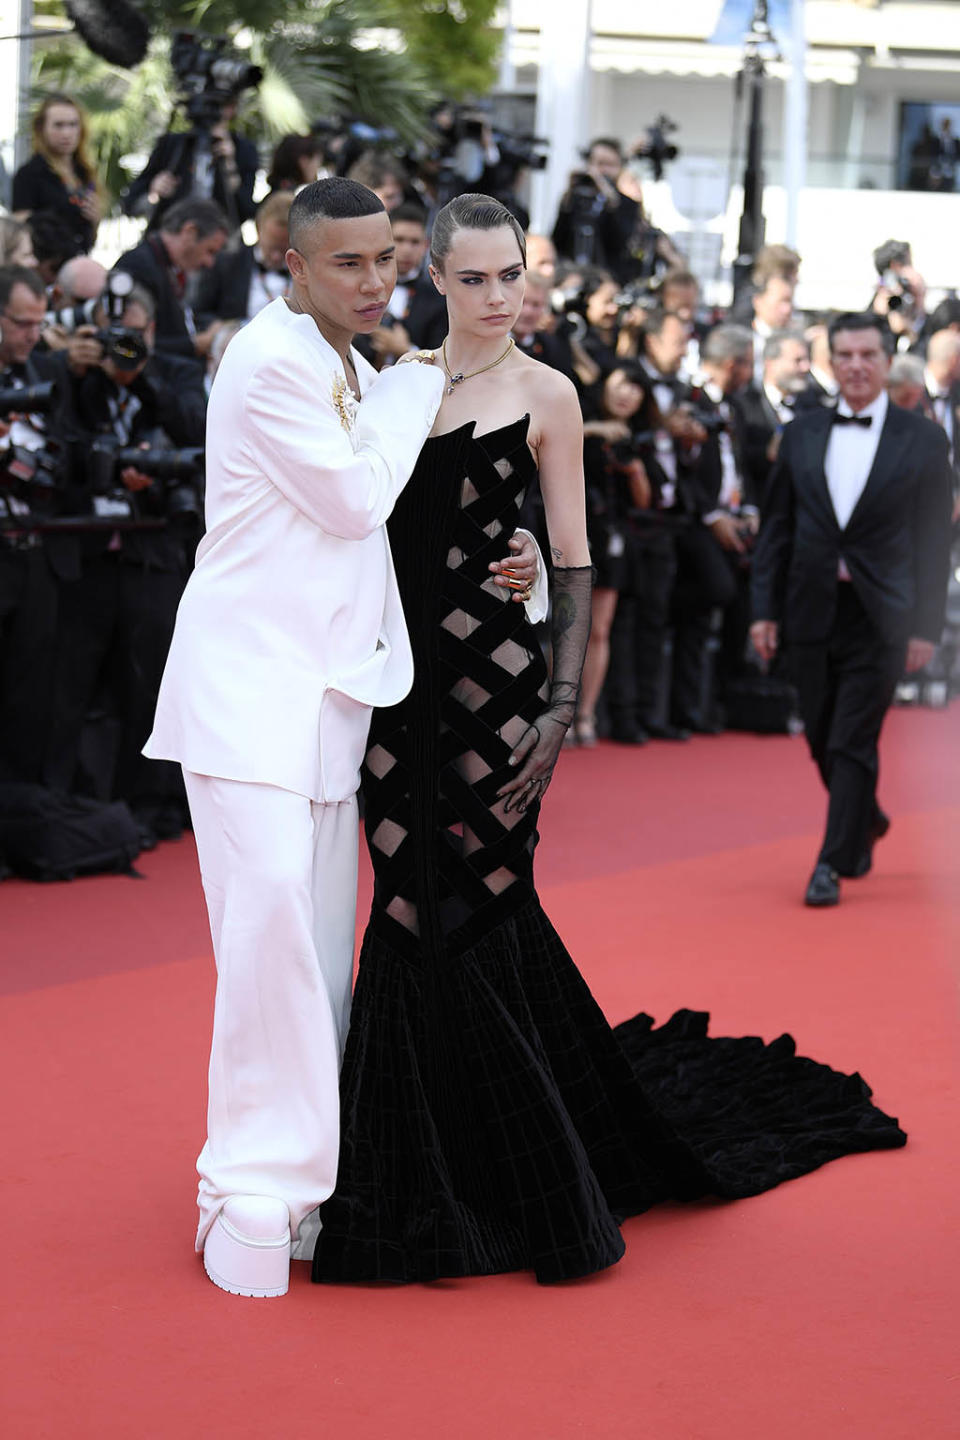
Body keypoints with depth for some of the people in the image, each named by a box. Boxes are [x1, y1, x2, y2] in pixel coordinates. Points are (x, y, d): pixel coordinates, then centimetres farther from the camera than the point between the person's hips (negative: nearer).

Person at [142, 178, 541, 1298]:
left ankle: (297, 1171, 15)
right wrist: (416, 393, -3)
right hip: (251, 676, -9)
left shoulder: (352, 373, 18)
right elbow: (353, 499, -15)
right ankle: (253, 1184, -11)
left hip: (330, 683, 9)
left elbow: (375, 522, 25)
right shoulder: (269, 361, -11)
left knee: (321, 932, 8)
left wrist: (498, 558, 8)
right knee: (268, 908, -16)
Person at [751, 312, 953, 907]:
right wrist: (766, 608, 3)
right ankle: (866, 823, 37)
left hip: (879, 617, -3)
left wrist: (926, 627, -6)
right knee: (823, 740, 12)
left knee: (853, 742, -6)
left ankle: (832, 864, 0)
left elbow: (934, 539, -1)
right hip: (814, 611, 3)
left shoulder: (923, 440, -1)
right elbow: (777, 527, 9)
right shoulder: (801, 434, 7)